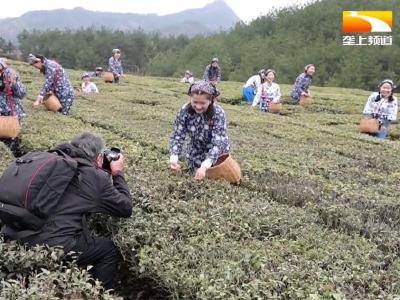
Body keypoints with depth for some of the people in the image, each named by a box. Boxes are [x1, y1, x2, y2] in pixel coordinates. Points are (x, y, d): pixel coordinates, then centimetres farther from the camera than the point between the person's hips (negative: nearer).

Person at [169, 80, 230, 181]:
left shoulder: (218, 113, -30)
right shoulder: (184, 111, -23)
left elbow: (218, 143, -35)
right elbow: (177, 136, -21)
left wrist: (205, 166, -49)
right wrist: (173, 159, -39)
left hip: (216, 154, -2)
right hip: (196, 152, 2)